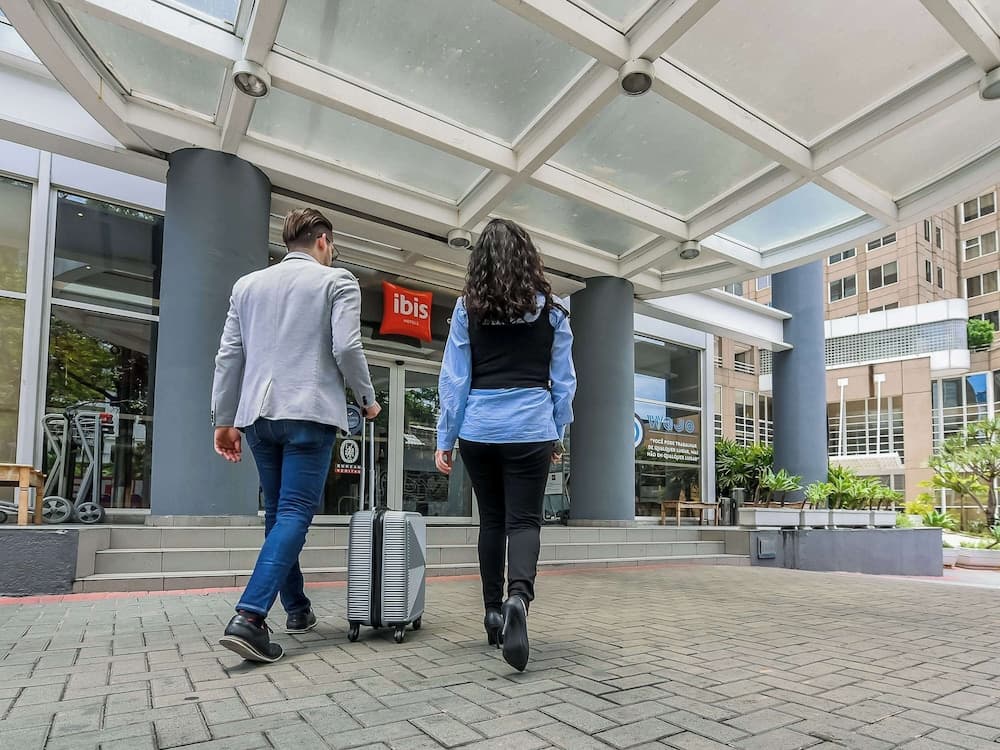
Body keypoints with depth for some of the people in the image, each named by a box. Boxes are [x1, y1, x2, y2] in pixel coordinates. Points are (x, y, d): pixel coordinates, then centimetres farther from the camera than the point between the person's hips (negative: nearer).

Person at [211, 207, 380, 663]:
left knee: (278, 513, 15)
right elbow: (346, 347, -10)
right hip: (309, 413, -5)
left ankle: (297, 609, 24)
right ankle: (249, 617, -18)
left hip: (257, 414, 6)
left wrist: (223, 420, 16)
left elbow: (228, 357, 12)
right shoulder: (337, 281, 2)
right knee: (295, 514, -6)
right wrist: (368, 399, 4)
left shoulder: (247, 284, 16)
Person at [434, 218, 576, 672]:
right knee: (524, 520, 1)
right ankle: (519, 597, -25)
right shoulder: (551, 310, 3)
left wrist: (445, 439, 5)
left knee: (491, 519, 15)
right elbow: (563, 381, 5)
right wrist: (557, 434, 15)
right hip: (530, 429, -1)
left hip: (478, 429, 1)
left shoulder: (468, 309, 2)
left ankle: (493, 612, 21)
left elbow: (454, 378, 1)